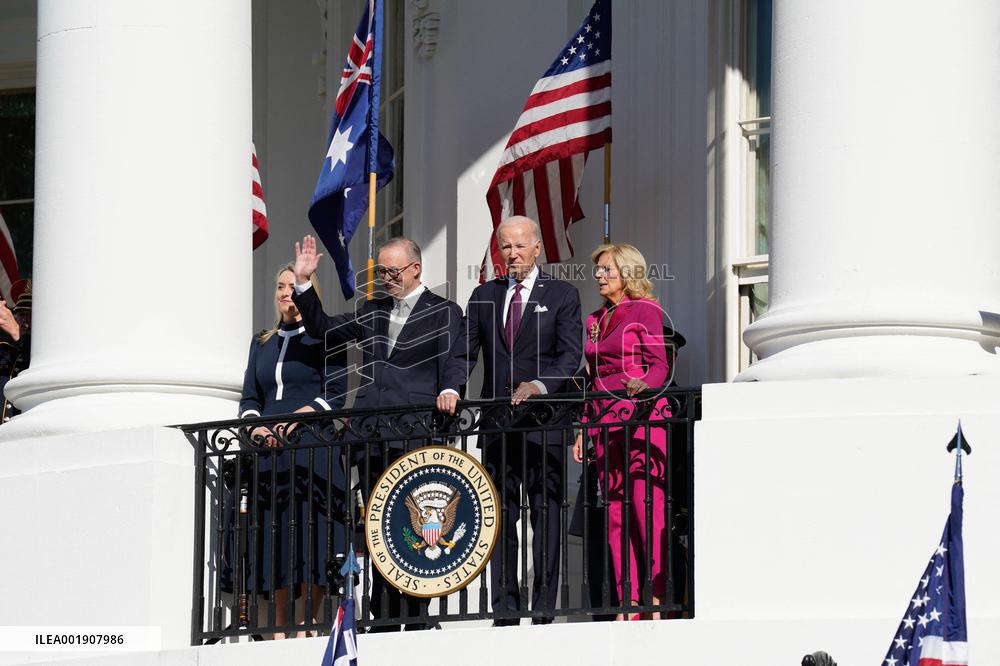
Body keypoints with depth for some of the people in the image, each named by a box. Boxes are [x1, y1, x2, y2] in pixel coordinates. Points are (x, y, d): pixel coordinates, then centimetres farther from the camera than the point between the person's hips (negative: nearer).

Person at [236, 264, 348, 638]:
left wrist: (300, 417, -16)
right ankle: (279, 630, -1)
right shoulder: (262, 343, 21)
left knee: (309, 533, -10)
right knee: (274, 537, -1)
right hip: (269, 450, 5)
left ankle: (307, 625, -11)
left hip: (312, 447, -5)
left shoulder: (325, 337, 6)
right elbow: (249, 397, 17)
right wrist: (255, 424, -4)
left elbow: (336, 394, -3)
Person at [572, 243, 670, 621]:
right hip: (604, 421, 7)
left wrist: (643, 385, -30)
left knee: (647, 508, -12)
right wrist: (582, 430, 16)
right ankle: (627, 604, 0)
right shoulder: (595, 320, 20)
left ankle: (658, 599, -14)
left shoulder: (646, 311, 0)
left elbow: (659, 365, -8)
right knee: (615, 515, 1)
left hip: (641, 419, -7)